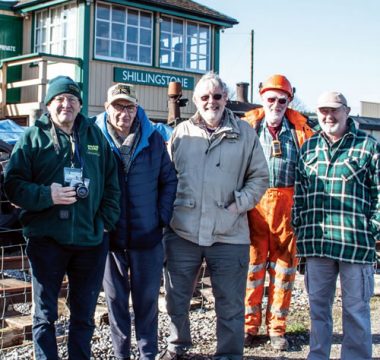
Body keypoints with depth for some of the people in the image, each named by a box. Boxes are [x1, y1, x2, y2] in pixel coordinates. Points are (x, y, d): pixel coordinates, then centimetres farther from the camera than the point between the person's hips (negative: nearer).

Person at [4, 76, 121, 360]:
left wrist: (107, 221, 3)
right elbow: (13, 184, -5)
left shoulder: (95, 136, 10)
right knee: (45, 314, 7)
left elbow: (112, 183, 12)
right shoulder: (33, 137, 1)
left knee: (84, 314, 13)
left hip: (91, 239, 3)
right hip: (47, 239, -2)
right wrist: (46, 195, -19)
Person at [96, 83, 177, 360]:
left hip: (148, 236, 1)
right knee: (115, 299, 11)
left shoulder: (153, 139, 1)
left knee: (147, 299, 11)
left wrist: (163, 216, -1)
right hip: (109, 236, -1)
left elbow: (169, 180, 7)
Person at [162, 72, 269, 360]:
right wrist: (168, 215, 1)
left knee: (230, 304, 8)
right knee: (176, 298, 15)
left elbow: (260, 177, 6)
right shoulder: (182, 132, 7)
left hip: (229, 236, -1)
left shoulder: (245, 133, 3)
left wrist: (239, 204, -7)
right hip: (183, 233, 2)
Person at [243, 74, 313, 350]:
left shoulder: (300, 128, 7)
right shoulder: (248, 126, 5)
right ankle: (250, 325, 17)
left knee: (284, 266, 7)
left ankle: (277, 327, 19)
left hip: (288, 203, 1)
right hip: (254, 202, -1)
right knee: (253, 264, 4)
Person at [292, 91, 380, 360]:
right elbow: (299, 191, 15)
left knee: (356, 309, 5)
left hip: (356, 243, -4)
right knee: (318, 305, 13)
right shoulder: (309, 147, 13)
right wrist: (299, 226, 8)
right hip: (316, 242, 4)